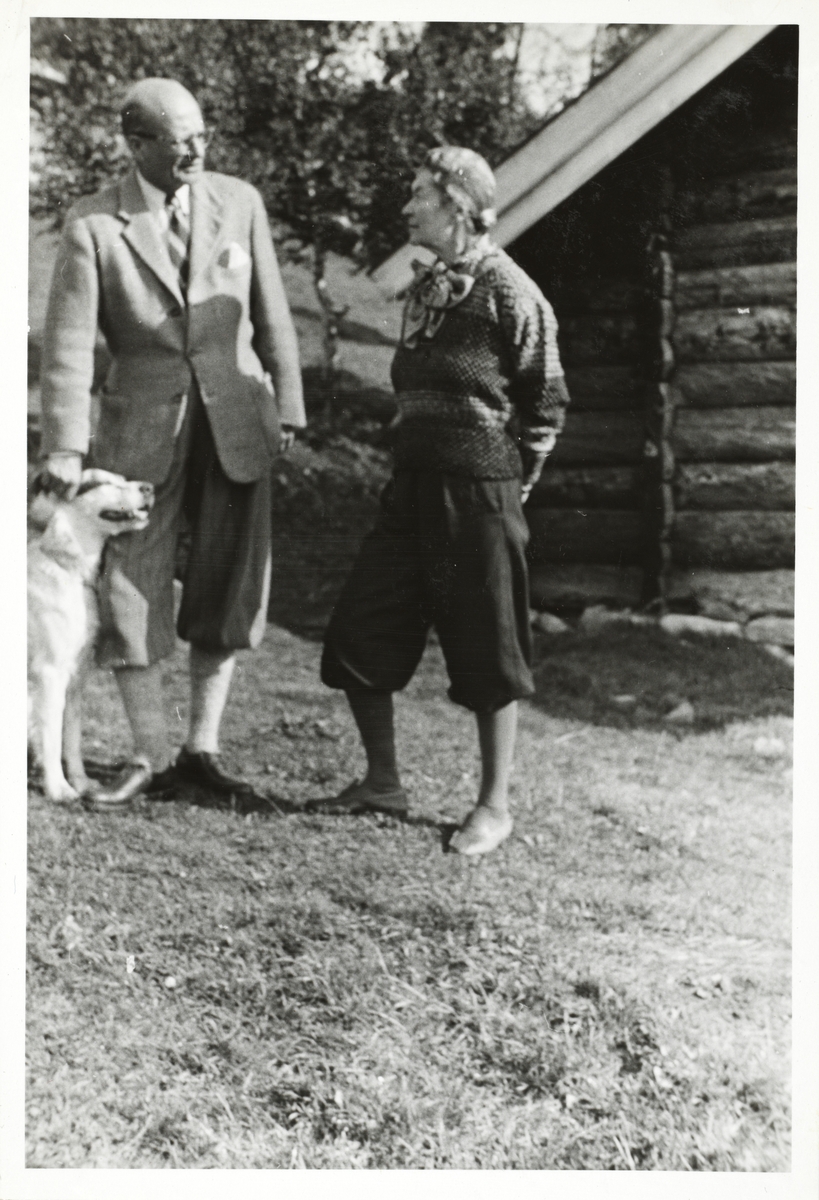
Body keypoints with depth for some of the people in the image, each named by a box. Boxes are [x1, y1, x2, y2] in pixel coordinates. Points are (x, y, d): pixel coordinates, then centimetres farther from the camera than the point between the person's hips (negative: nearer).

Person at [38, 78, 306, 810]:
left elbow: (272, 316, 5)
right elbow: (68, 343, -10)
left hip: (235, 421, 2)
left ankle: (202, 750, 21)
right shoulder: (94, 225, -7)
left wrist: (289, 407, 5)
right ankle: (150, 757, 17)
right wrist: (65, 448, -15)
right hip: (143, 429, -1)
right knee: (130, 593, 2)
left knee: (228, 590, 6)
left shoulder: (239, 202, 0)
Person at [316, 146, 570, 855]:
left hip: (479, 490, -7)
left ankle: (495, 807, 16)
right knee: (360, 632, 7)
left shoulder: (508, 291, -8)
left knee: (487, 650, 2)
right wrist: (412, 460, 13)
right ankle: (383, 783, 22)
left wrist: (511, 486, -3)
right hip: (414, 483, 8)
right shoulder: (424, 289, 13)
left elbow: (548, 400, -5)